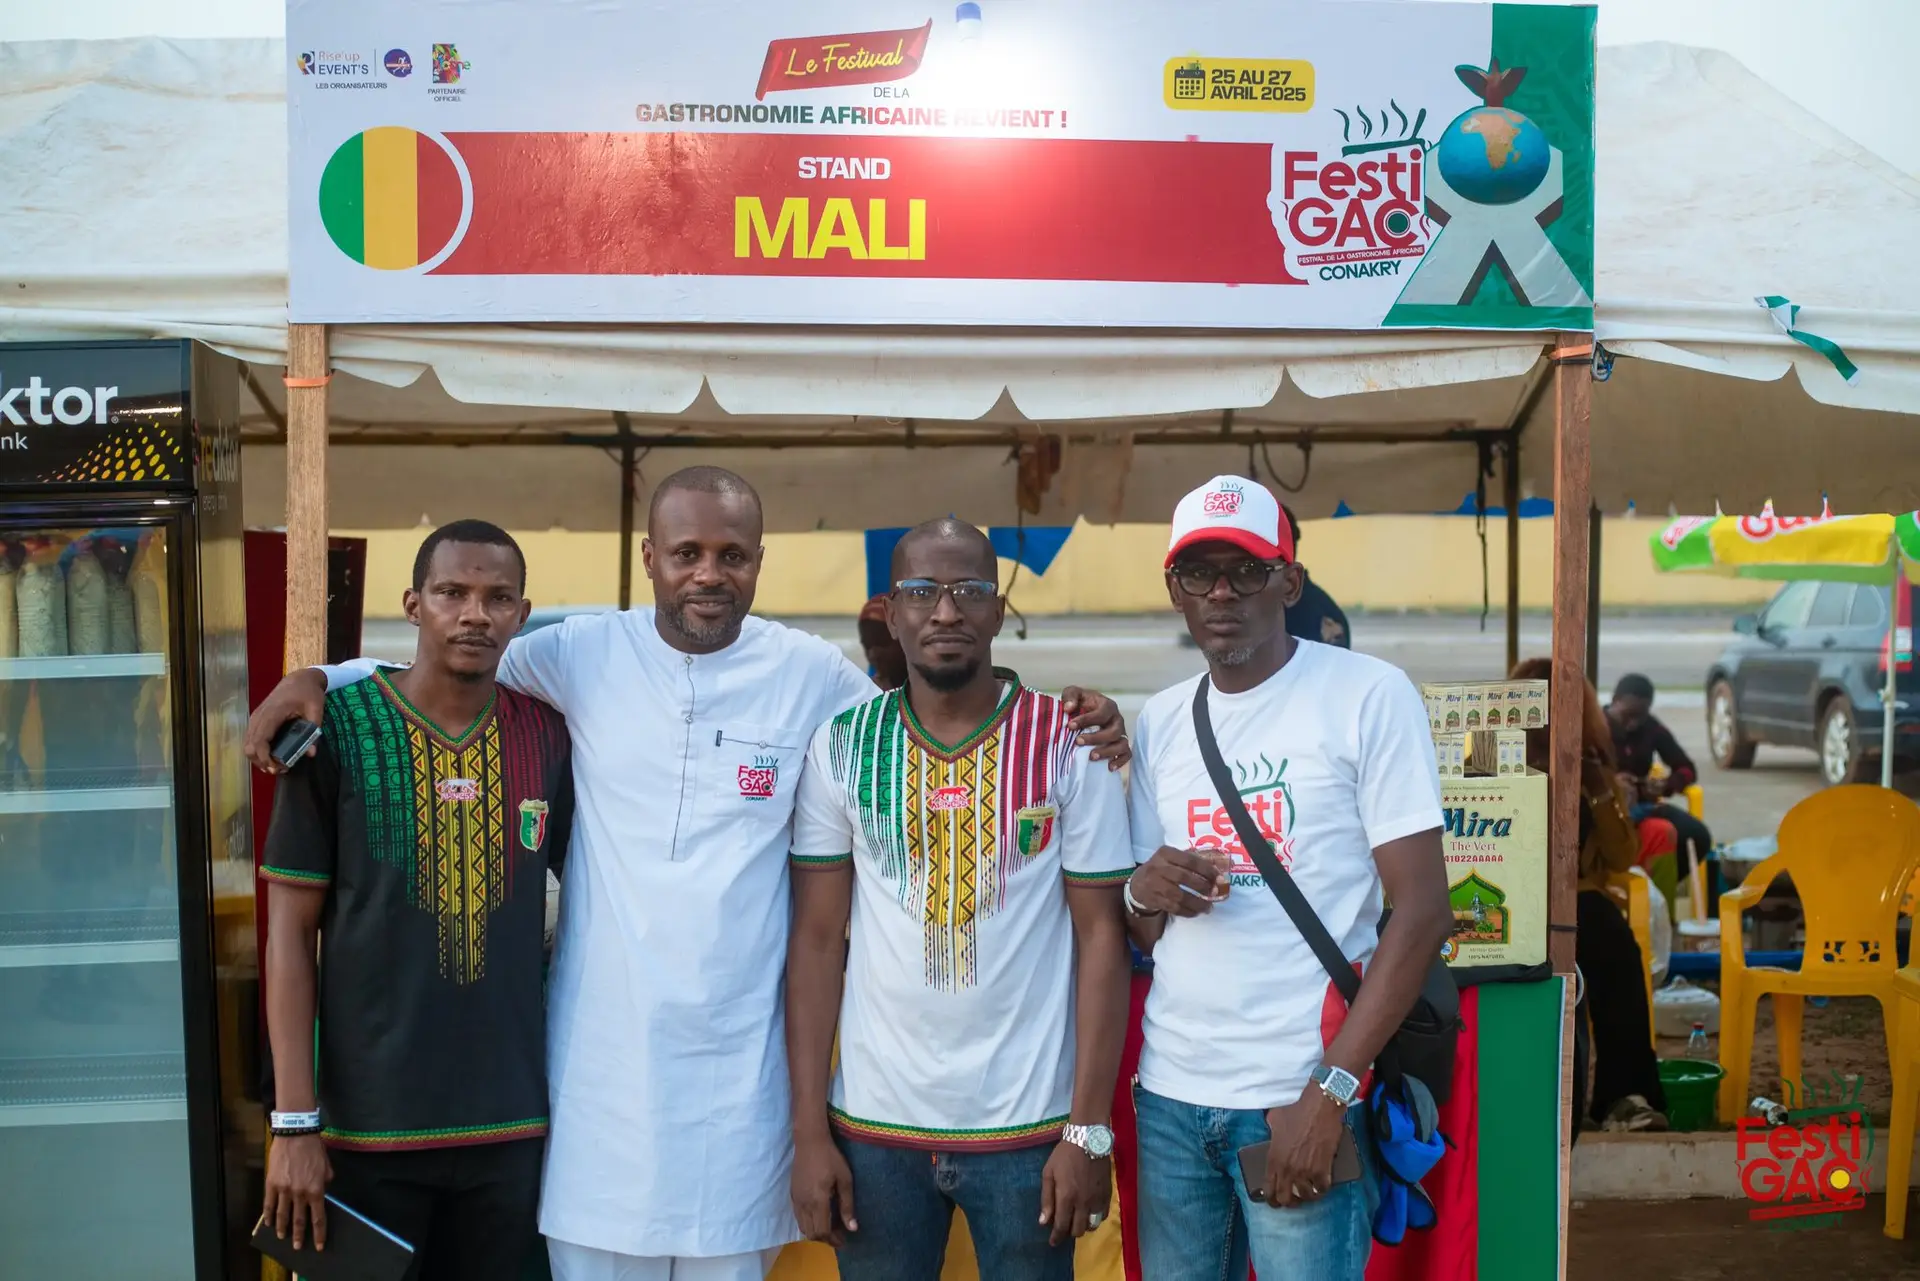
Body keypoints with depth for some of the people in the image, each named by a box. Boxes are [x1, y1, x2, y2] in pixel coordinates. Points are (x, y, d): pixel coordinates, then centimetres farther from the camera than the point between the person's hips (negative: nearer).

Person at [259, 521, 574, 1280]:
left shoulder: (548, 733, 0)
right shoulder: (337, 729, -8)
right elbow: (291, 932, -6)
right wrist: (294, 1120, -8)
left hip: (510, 1118, 3)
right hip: (370, 1119, -2)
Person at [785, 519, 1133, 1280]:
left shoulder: (1068, 746, -5)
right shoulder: (840, 748, -1)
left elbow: (1101, 937, -3)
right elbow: (817, 941, 1)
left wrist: (1089, 1130, -7)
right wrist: (809, 1130, -2)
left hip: (1029, 1124, -1)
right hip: (873, 1122, 1)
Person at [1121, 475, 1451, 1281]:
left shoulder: (1370, 695, -7)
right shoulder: (1159, 721, 9)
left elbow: (1422, 912, -10)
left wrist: (1328, 1091, -15)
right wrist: (1144, 896, -9)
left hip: (1297, 1095, -5)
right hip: (1169, 1091, 5)